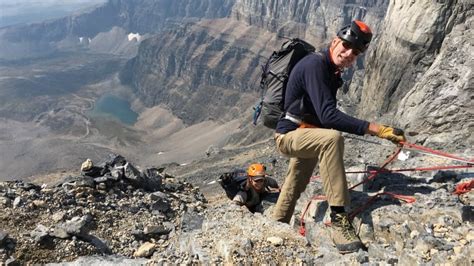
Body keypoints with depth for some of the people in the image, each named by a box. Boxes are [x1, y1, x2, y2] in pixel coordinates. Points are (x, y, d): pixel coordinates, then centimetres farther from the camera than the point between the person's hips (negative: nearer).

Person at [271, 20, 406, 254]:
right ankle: (338, 219, -33)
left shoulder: (331, 71, 5)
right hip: (289, 134, -10)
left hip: (304, 134, 10)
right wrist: (375, 129, -36)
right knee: (332, 138, -36)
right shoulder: (314, 64, -24)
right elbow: (328, 115, -34)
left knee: (293, 190, 25)